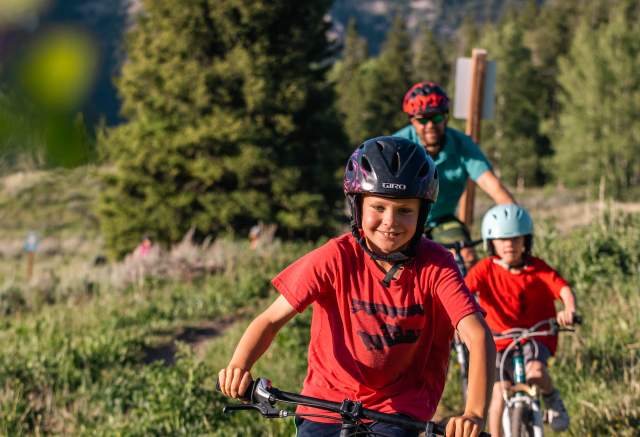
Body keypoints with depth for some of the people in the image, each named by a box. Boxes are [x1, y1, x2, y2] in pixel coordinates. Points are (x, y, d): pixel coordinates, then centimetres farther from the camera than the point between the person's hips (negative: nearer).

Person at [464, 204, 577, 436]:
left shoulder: (538, 268, -6)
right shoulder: (486, 269, -7)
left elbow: (564, 289, -19)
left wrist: (569, 310, -42)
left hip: (536, 337, -1)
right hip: (500, 341, 1)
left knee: (535, 370, -30)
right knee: (499, 391, -13)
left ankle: (552, 399, 3)